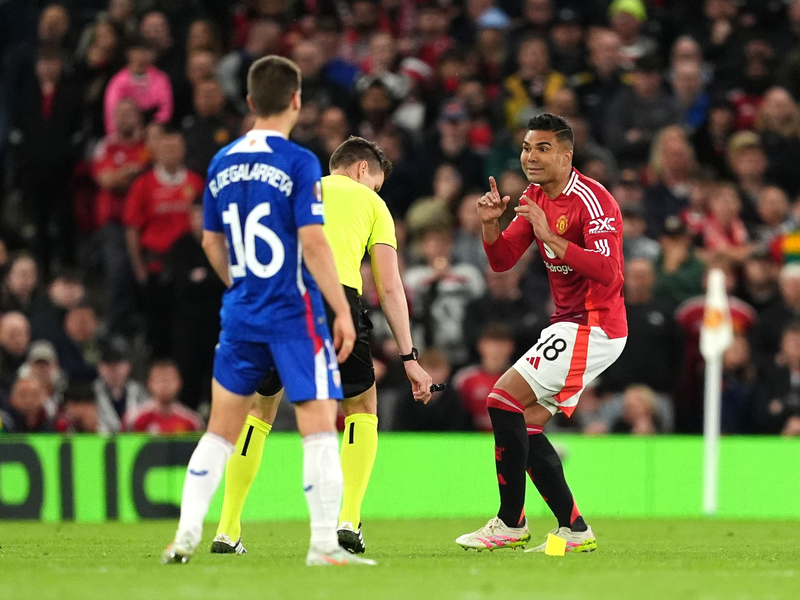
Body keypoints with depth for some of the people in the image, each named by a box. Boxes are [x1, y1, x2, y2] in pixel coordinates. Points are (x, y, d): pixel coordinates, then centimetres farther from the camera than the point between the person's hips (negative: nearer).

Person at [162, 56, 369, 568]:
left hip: (241, 314, 6)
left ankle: (186, 536, 9)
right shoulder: (299, 163, -11)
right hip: (295, 314, -6)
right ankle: (324, 545, -8)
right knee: (320, 426, -3)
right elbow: (312, 242, -16)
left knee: (221, 430, 14)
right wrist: (343, 311, -12)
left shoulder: (222, 164, 8)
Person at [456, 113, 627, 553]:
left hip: (593, 326, -10)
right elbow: (502, 260, 12)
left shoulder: (591, 200, -16)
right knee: (526, 425, 7)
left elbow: (607, 270, -26)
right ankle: (574, 530, 11)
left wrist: (551, 238, -31)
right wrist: (490, 223, -7)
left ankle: (510, 524, -10)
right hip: (569, 324, 10)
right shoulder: (534, 199, 11)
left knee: (503, 399, -15)